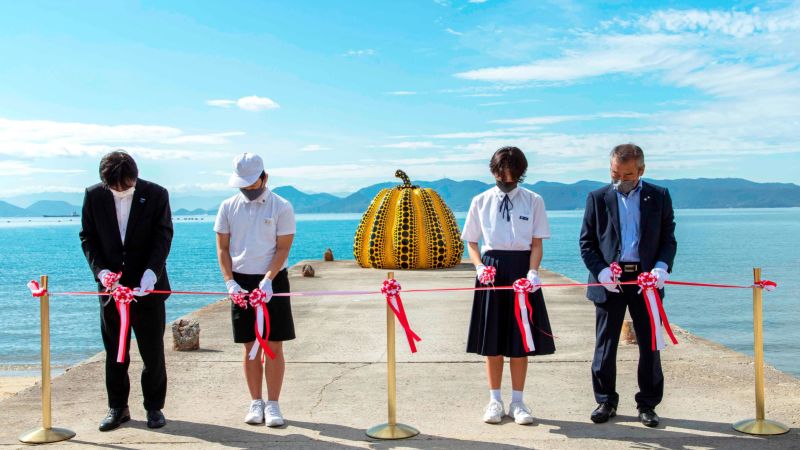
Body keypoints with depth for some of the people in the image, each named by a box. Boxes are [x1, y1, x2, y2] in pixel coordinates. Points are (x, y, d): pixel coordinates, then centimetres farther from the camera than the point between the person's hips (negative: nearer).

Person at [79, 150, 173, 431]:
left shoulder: (156, 194, -6)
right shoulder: (94, 196, 0)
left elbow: (163, 236, -8)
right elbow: (87, 237, 4)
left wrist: (152, 271, -22)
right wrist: (100, 269, -12)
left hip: (147, 286, -2)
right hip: (111, 285, 2)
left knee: (153, 351, 4)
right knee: (114, 351, 9)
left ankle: (154, 407, 18)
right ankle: (117, 408, 22)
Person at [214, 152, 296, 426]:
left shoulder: (281, 207, -3)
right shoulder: (229, 207, 5)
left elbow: (283, 248, -6)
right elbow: (222, 248, 6)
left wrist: (267, 280, -18)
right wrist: (230, 282, -6)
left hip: (272, 282, -2)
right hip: (241, 282, 2)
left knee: (274, 345, -1)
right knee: (250, 346, 6)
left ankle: (272, 404, 6)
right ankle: (256, 403, 15)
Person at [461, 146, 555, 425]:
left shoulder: (533, 201, 2)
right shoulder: (481, 201, 5)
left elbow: (536, 243, 1)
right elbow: (471, 242, 9)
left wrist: (532, 272, -15)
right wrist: (479, 267, -8)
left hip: (522, 269, -1)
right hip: (492, 270, 1)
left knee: (521, 340, 4)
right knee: (492, 339, 5)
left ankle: (517, 402, 15)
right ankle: (494, 400, 17)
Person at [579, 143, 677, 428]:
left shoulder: (659, 197, 6)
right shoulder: (598, 198, 5)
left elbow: (668, 239, 6)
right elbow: (586, 242, 4)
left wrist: (662, 267, -12)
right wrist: (601, 271, -11)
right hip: (609, 280, 0)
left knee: (650, 345, 5)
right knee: (605, 345, 5)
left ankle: (647, 404, 18)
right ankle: (606, 401, 19)